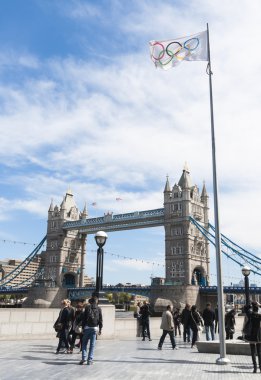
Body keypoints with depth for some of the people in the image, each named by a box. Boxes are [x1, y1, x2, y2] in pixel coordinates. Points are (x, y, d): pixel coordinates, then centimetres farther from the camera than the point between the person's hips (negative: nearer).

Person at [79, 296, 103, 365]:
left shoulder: (87, 307, 1)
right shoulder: (99, 309, 5)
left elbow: (84, 318, 0)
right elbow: (100, 320, 5)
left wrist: (83, 327, 5)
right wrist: (100, 329, 10)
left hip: (87, 327, -1)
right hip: (95, 328, 1)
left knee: (84, 343, 9)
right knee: (92, 344, 3)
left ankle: (83, 358, 0)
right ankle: (90, 360, 2)